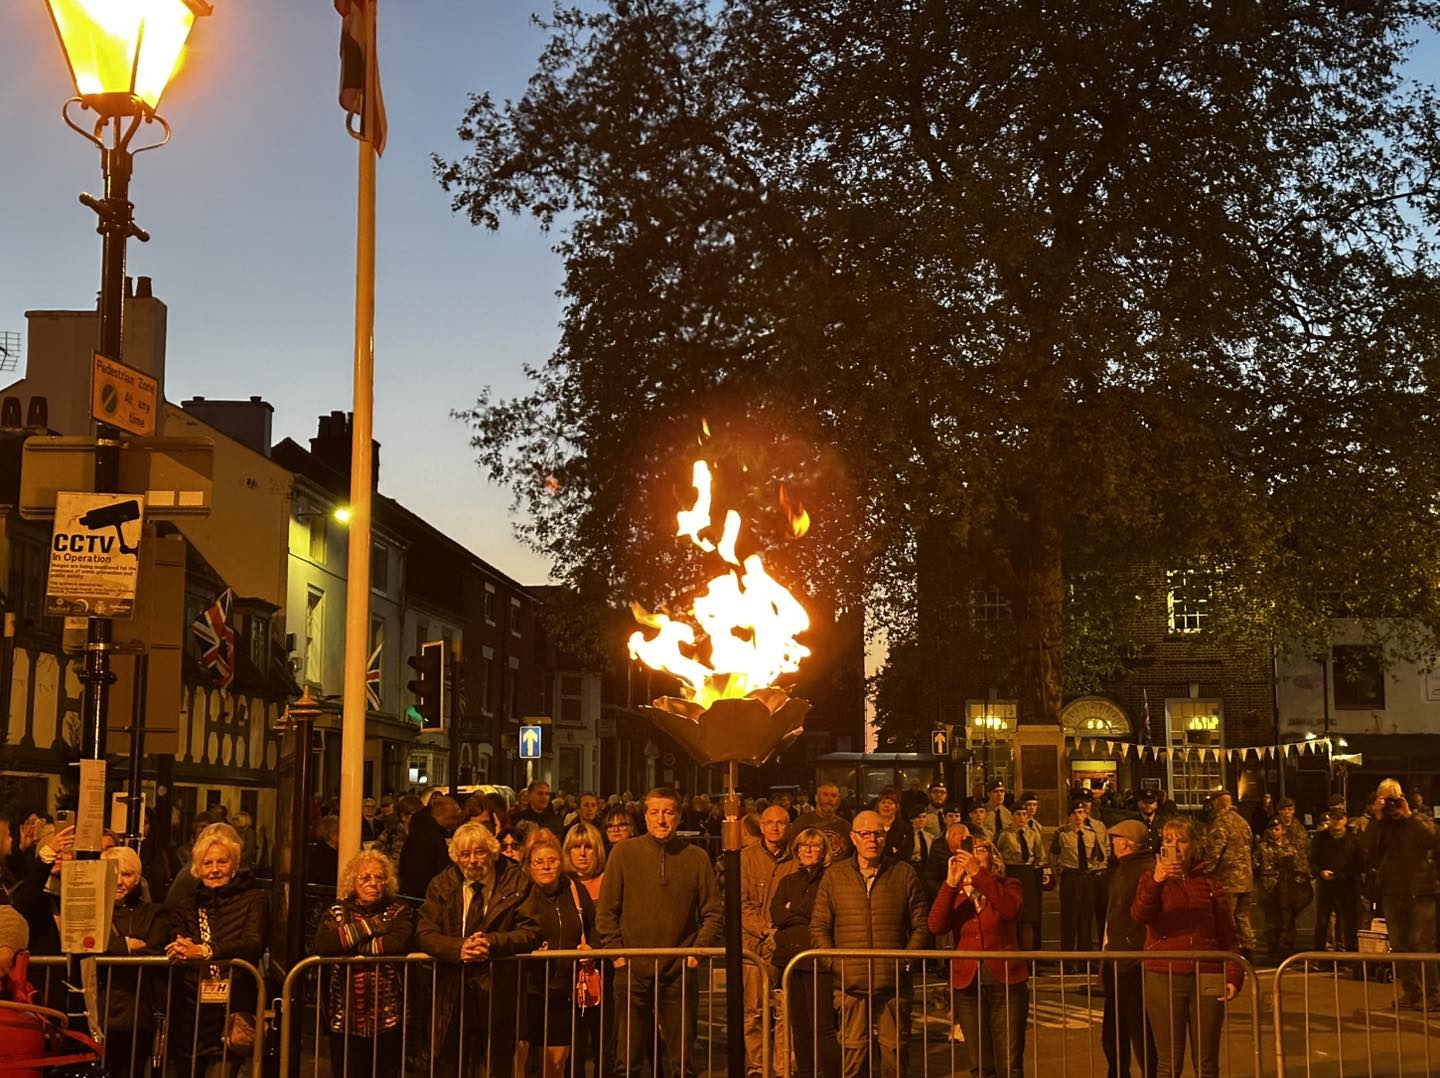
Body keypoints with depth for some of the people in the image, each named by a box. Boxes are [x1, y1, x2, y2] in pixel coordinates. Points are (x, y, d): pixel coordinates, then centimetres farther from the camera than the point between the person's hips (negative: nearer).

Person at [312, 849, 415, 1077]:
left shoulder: (399, 912, 4)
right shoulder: (337, 912, 6)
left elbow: (399, 943, -17)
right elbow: (321, 946, -13)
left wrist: (350, 948, -10)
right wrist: (370, 926, -11)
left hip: (387, 1017, 0)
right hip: (345, 1016, 1)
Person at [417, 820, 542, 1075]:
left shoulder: (516, 882, 0)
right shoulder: (441, 886, 7)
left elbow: (531, 932, -6)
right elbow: (425, 935, -1)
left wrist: (492, 942, -22)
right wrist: (458, 948, -20)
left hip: (498, 993, -2)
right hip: (452, 995, 2)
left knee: (499, 1069, 3)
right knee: (450, 1068, 7)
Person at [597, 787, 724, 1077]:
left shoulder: (696, 858, 3)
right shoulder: (624, 853, 2)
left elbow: (713, 913, 6)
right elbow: (606, 911, 4)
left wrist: (698, 951, -4)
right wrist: (616, 953, -4)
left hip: (680, 972, 0)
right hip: (633, 971, 0)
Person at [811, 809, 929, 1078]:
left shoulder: (904, 874, 7)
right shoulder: (834, 876, 8)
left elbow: (921, 925, 9)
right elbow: (819, 928, 9)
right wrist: (834, 963, -3)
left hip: (894, 984, 0)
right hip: (852, 985, 0)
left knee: (895, 1051, 3)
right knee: (853, 1052, -1)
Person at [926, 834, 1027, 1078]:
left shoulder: (1008, 887, 5)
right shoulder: (954, 894, 9)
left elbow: (1010, 909, -19)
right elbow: (936, 926, -10)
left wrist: (978, 873, -24)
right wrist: (951, 882, -18)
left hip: (1006, 982, -2)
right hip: (967, 984, 2)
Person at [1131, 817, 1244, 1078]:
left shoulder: (1210, 882, 9)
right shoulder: (1151, 881, 6)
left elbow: (1228, 934, 8)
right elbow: (1140, 915, -14)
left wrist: (1234, 977, -3)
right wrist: (1157, 881, -30)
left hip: (1206, 979, 1)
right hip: (1164, 978, -1)